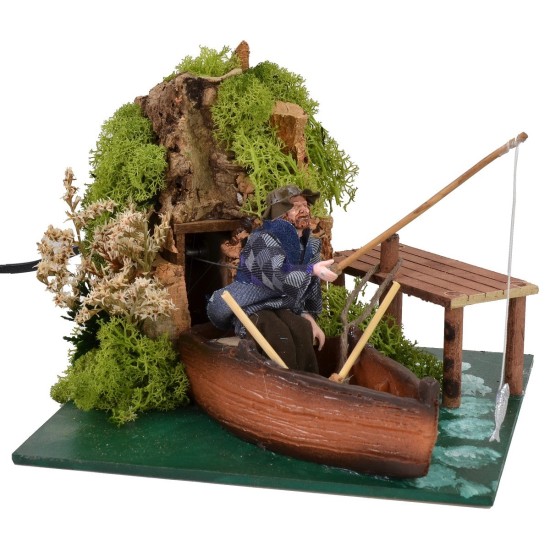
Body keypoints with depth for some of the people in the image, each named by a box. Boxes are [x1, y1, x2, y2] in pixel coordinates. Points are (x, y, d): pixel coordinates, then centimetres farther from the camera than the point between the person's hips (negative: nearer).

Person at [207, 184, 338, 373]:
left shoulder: (311, 245, 8)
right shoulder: (264, 239, -15)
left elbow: (312, 288, 12)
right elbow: (278, 278, -31)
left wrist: (309, 316, -4)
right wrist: (312, 270, -41)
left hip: (282, 308, 5)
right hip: (250, 309, -5)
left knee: (303, 330, -27)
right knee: (280, 336, -34)